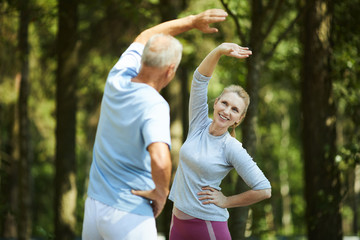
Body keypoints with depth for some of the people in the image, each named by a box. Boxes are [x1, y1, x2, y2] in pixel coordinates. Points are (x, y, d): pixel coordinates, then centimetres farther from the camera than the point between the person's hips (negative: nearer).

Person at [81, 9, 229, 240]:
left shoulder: (117, 80, -1)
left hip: (94, 205, 7)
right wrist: (162, 193, -19)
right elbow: (160, 160, -40)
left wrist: (193, 21, 18)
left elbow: (144, 38, 20)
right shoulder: (154, 106, -22)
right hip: (129, 218, -7)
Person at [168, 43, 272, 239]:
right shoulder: (199, 125, 2)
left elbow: (264, 190, -13)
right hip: (179, 220, 5)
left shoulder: (232, 149, -11)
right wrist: (220, 51, -20)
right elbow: (200, 79, -6)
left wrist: (226, 201, -7)